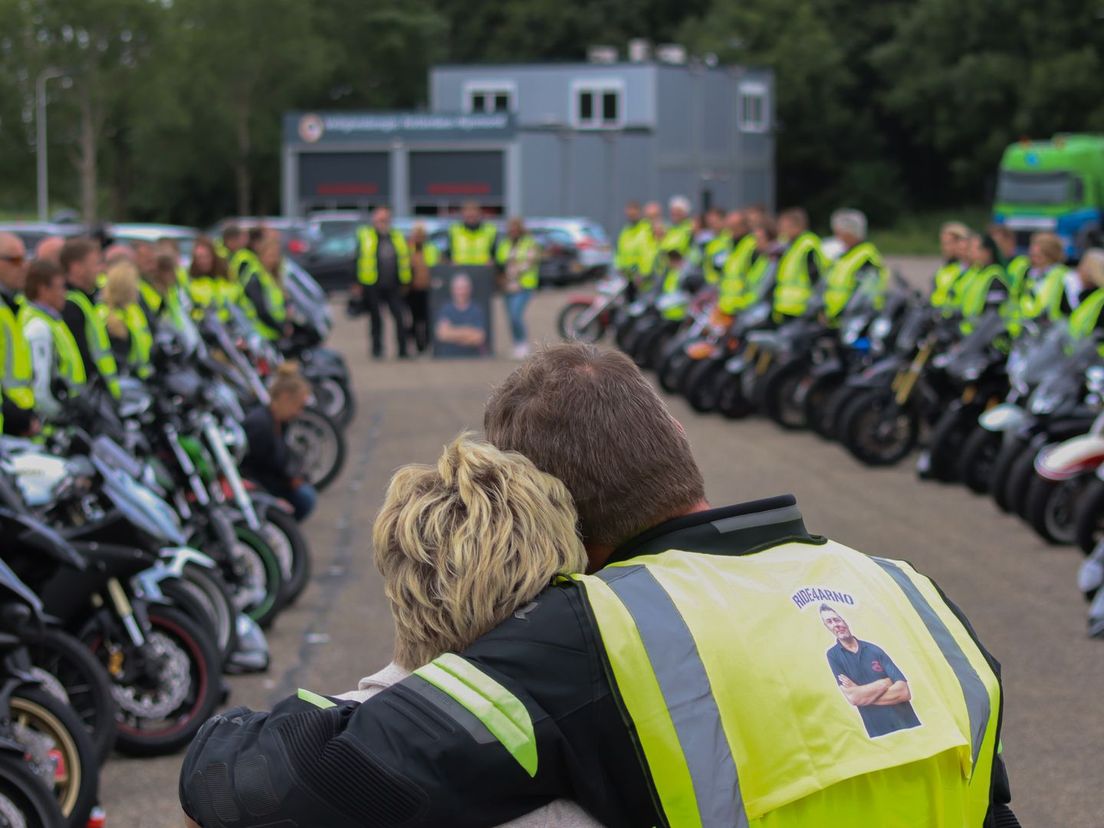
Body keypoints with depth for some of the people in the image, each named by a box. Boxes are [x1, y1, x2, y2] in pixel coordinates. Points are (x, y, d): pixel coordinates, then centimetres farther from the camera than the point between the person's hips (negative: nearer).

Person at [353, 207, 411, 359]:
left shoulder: (397, 237, 11)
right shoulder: (364, 236, 1)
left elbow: (404, 260, 15)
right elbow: (358, 260, 2)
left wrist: (405, 283, 11)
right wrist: (357, 284, -2)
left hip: (393, 287, 2)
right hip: (373, 287, -2)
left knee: (401, 318, -6)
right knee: (376, 319, 6)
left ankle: (403, 350, -2)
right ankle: (377, 349, 17)